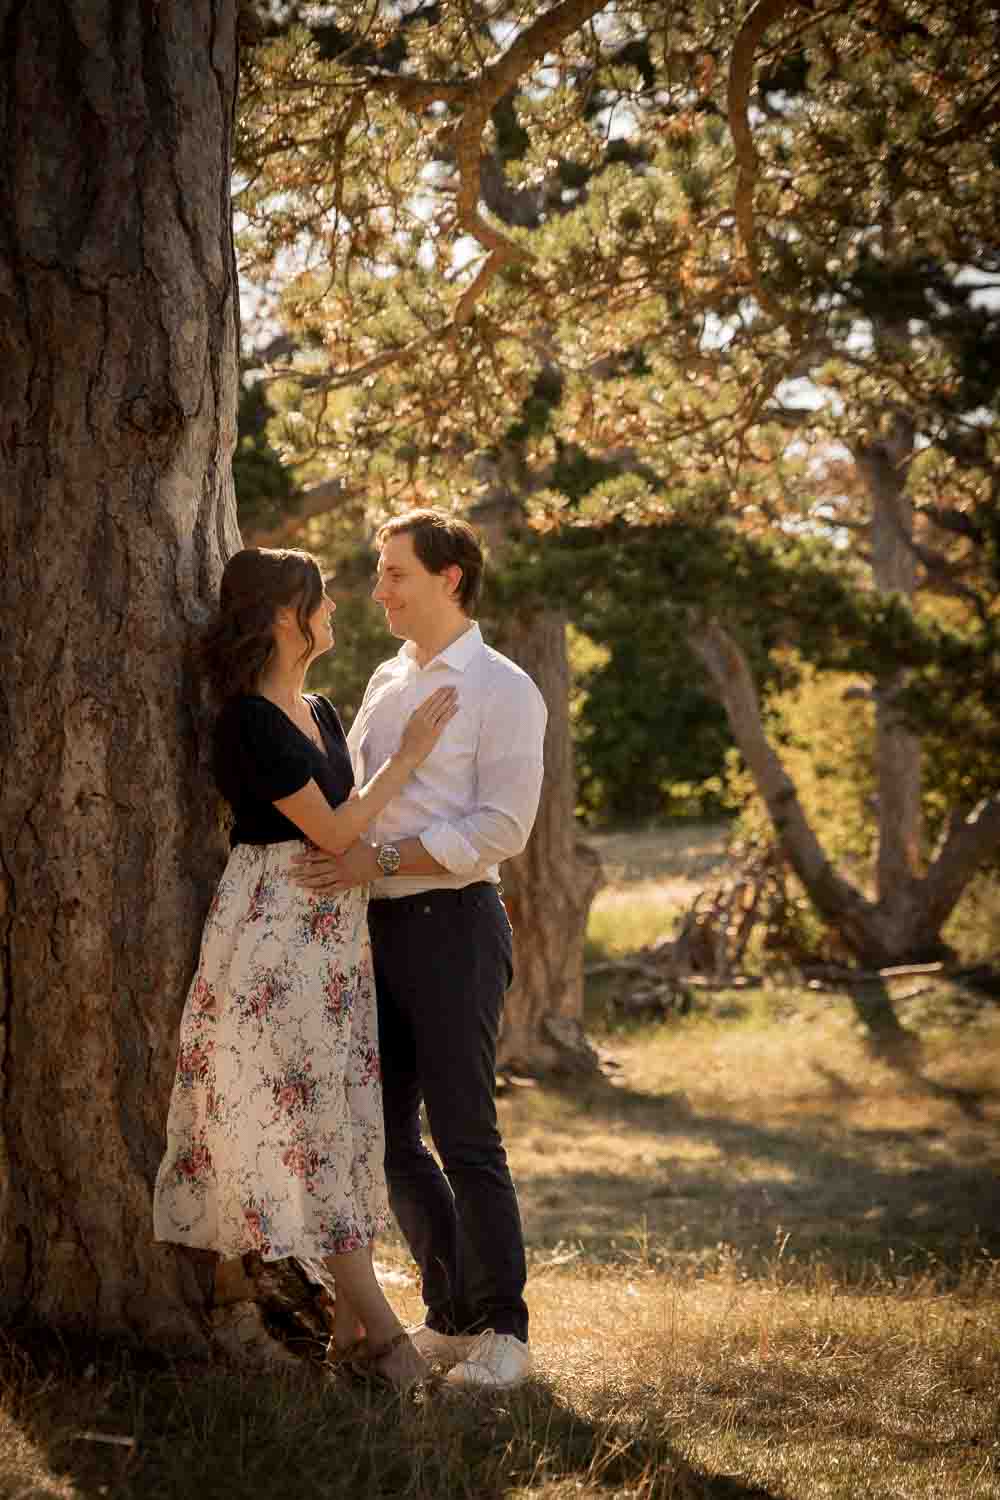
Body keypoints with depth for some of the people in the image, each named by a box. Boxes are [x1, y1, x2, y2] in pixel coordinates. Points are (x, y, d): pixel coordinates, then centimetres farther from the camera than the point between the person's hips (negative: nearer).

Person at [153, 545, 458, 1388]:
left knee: (344, 1114, 8)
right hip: (276, 928, -9)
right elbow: (334, 831, -16)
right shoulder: (249, 721, -14)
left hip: (335, 930, 9)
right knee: (306, 1112, -5)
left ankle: (351, 1314, 14)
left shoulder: (321, 713, 13)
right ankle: (380, 1328, -4)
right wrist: (407, 756, -9)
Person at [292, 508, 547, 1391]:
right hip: (377, 924, 8)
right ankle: (452, 1316, 21)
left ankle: (502, 1334, 3)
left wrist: (381, 860, -20)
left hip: (452, 922, -8)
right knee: (390, 1136, 10)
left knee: (465, 1135, -6)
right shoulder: (386, 682, 17)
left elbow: (501, 828, -14)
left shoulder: (502, 690, -5)